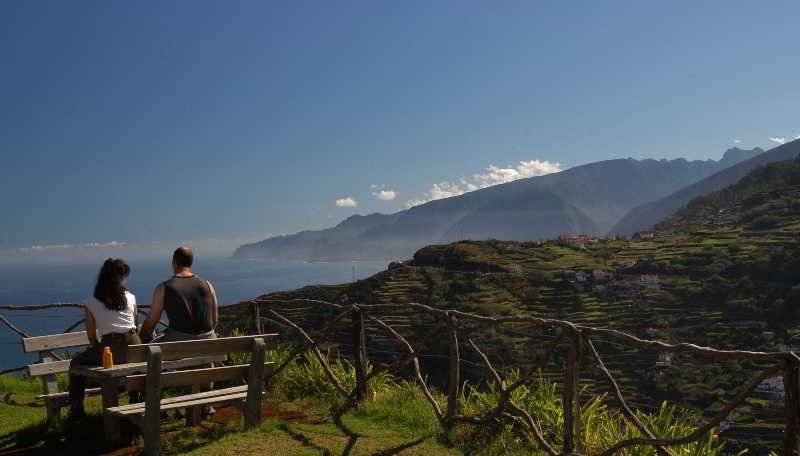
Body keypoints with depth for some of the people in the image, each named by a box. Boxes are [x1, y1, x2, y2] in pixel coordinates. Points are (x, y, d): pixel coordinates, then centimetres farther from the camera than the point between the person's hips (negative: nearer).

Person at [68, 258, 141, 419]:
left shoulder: (91, 303, 4)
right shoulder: (131, 298, 8)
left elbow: (92, 336, 9)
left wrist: (97, 349, 27)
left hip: (108, 348, -3)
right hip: (133, 347, 3)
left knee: (76, 364, 24)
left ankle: (76, 409, 23)